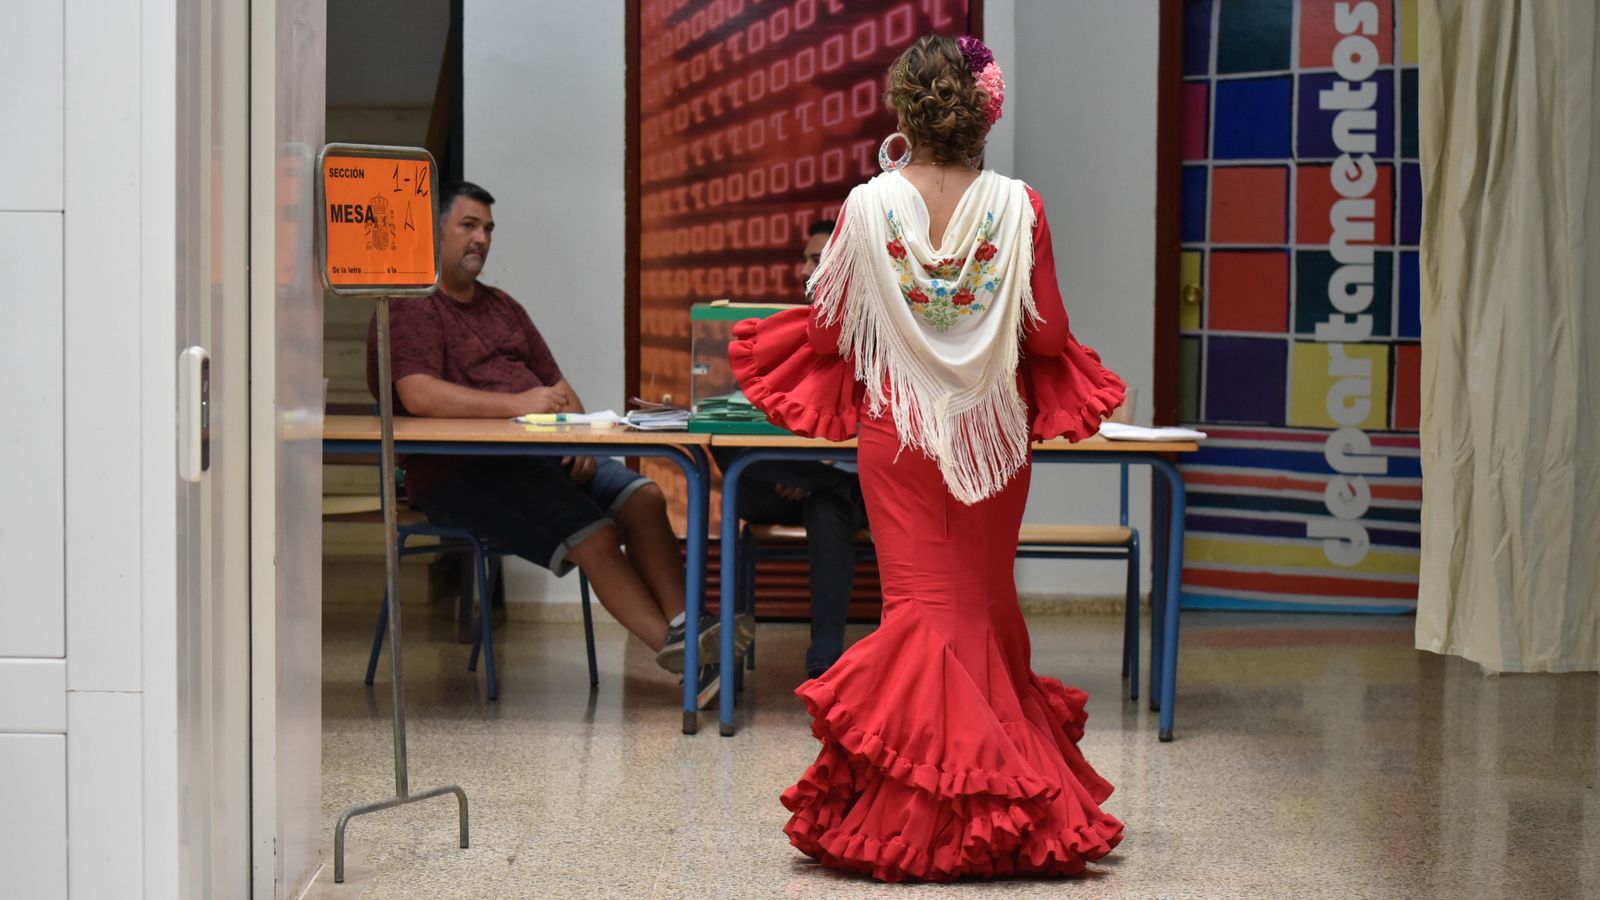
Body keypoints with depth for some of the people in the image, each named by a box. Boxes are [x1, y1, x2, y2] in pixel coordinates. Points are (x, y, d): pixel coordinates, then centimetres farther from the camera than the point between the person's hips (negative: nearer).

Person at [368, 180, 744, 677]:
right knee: (593, 536, -26)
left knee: (641, 497, -17)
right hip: (457, 471, -8)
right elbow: (419, 395, -21)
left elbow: (555, 384, 24)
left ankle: (683, 626, -27)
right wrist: (516, 403, -27)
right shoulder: (409, 309, -3)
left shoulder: (502, 306, 25)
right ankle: (671, 646, -23)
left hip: (536, 453, 8)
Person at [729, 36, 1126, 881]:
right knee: (984, 604, 14)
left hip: (897, 430, -1)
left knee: (922, 604, 4)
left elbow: (829, 326, -1)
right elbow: (1048, 336, -3)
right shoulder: (1018, 207, -10)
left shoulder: (869, 206, -11)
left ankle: (911, 814, 1)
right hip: (992, 430, 1)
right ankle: (1002, 812, 22)